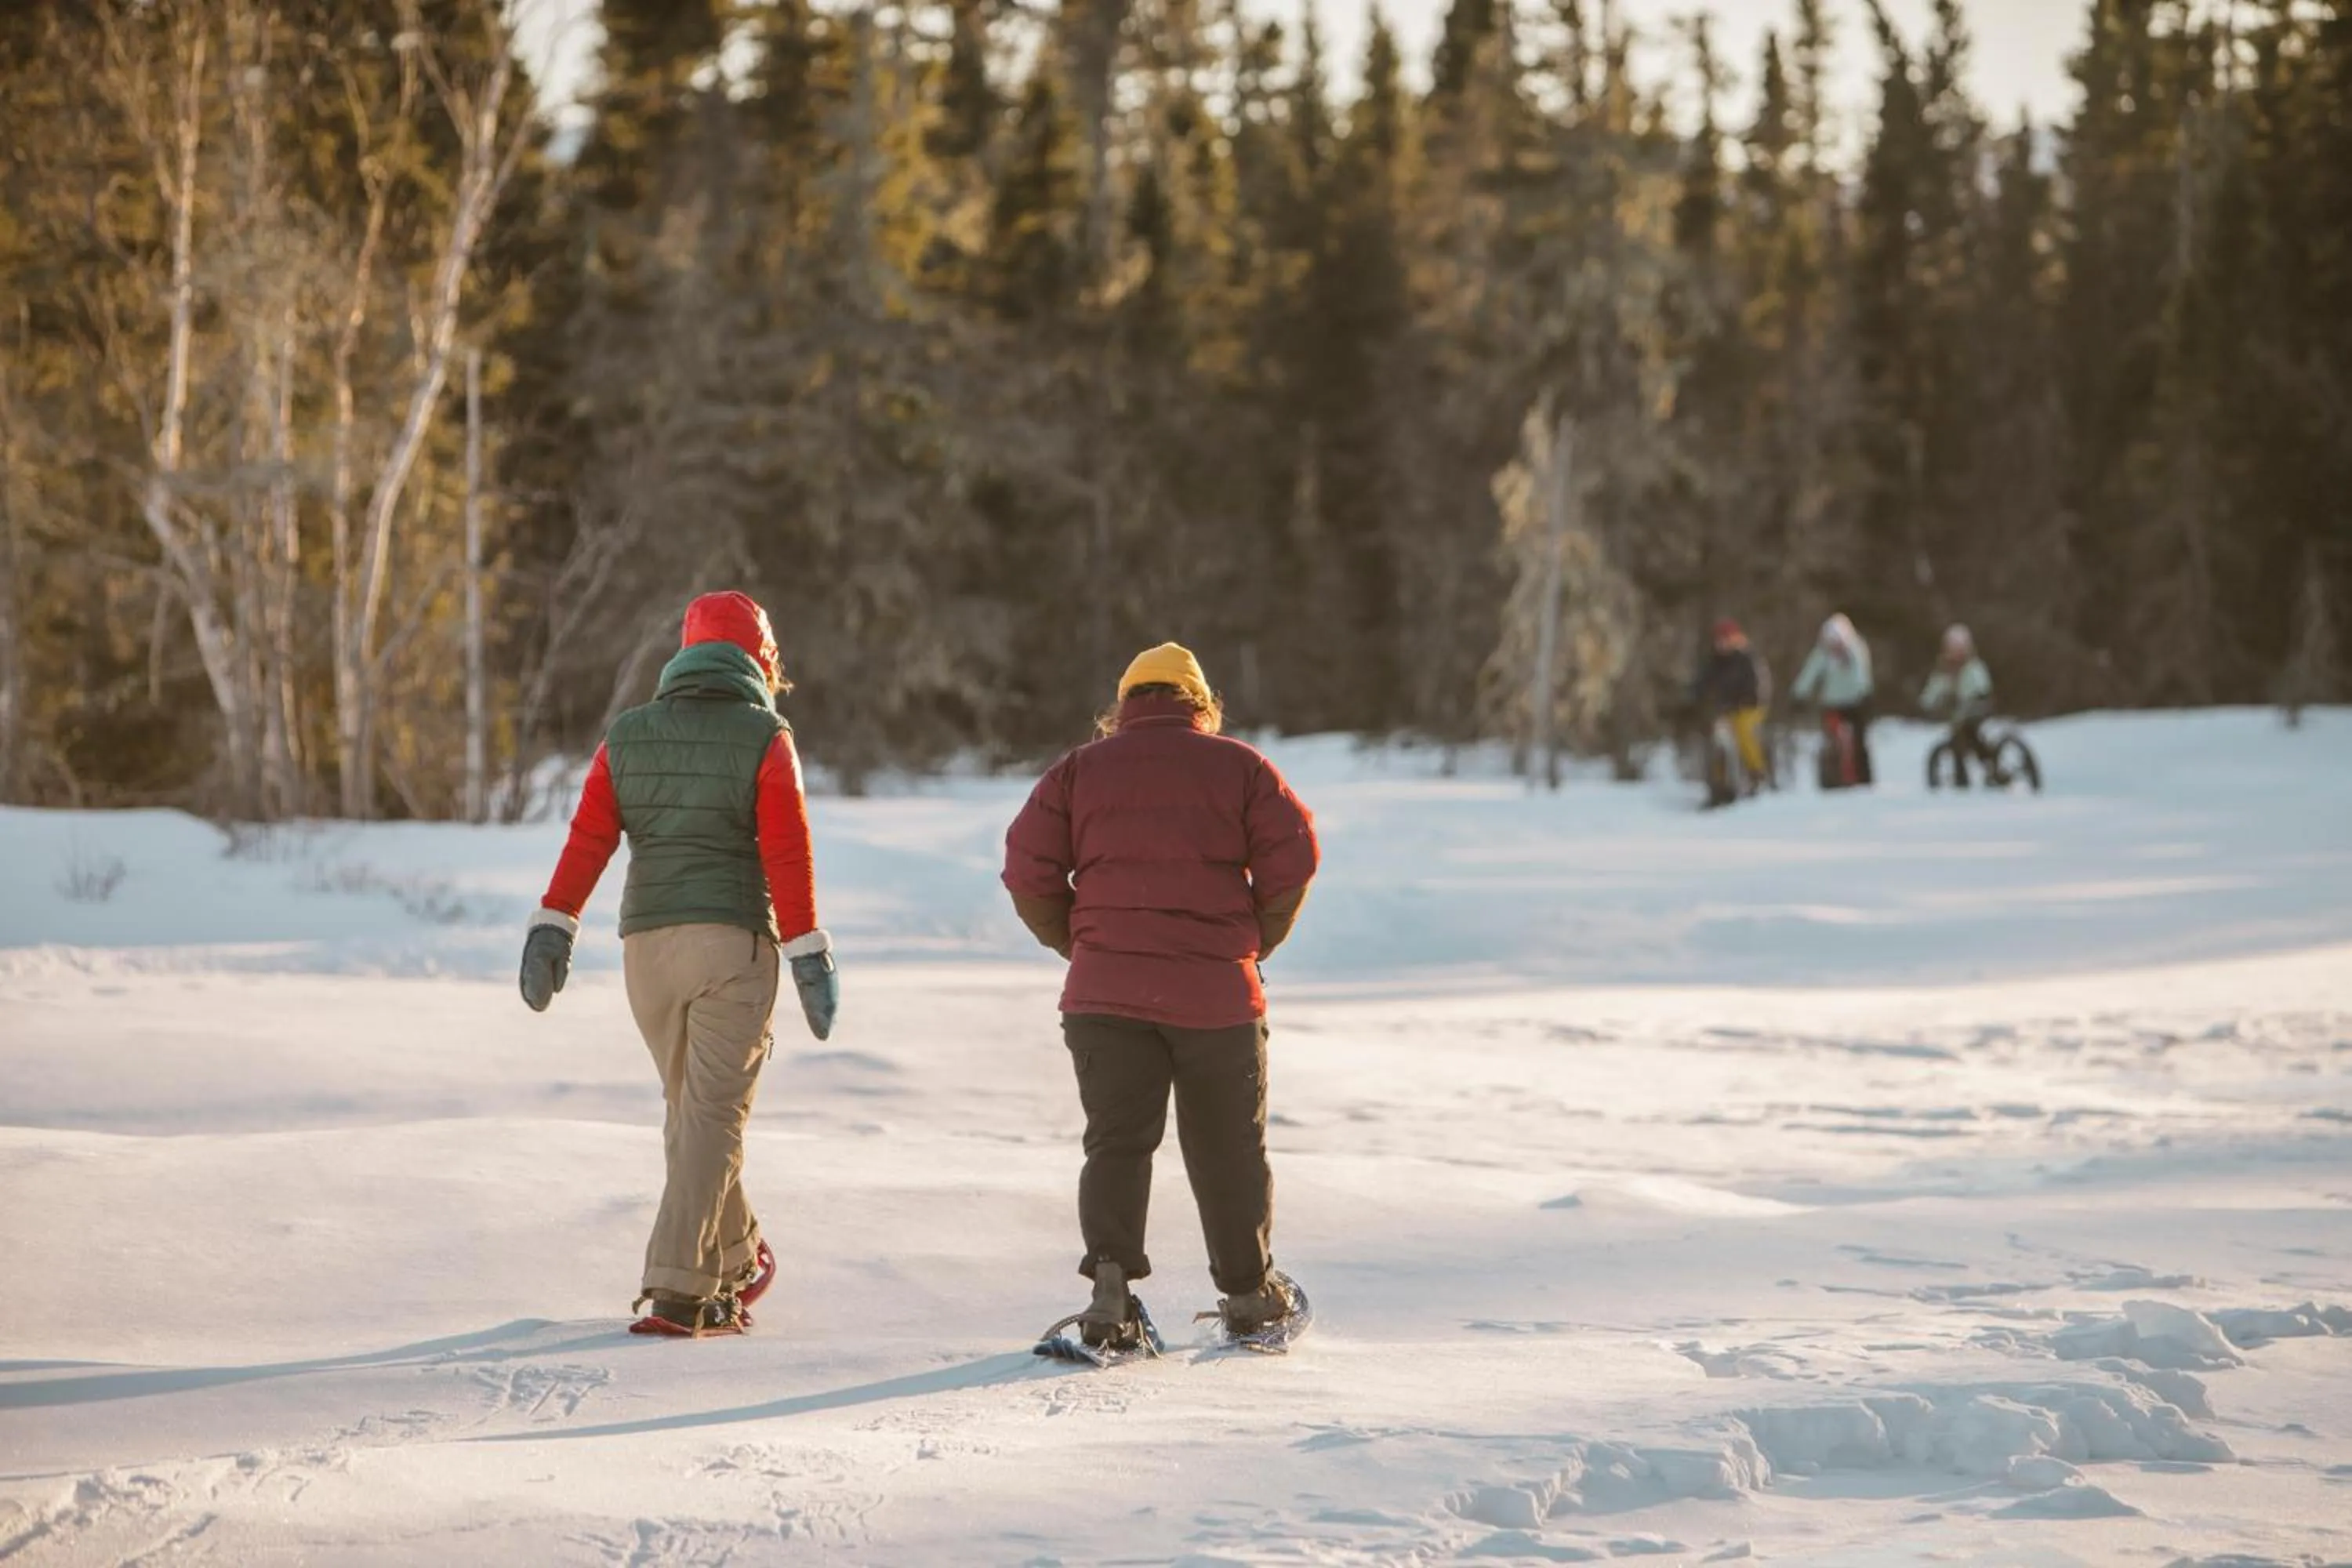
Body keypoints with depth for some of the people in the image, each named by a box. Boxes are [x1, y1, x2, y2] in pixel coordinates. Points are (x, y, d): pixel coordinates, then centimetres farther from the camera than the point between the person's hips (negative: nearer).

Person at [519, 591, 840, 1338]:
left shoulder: (627, 735, 9)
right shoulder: (764, 736, -3)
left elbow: (587, 840, 2)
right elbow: (787, 853, -9)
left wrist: (554, 928, 1)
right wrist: (807, 952, -9)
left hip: (647, 941, 4)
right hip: (733, 941, -4)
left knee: (693, 1108, 18)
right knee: (712, 1116, -3)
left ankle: (736, 1262, 30)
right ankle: (679, 1289, -11)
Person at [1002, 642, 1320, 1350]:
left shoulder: (1078, 769, 9)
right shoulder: (1239, 766, 7)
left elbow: (1028, 872, 4)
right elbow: (1293, 858, -1)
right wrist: (1255, 945, 11)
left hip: (1105, 993, 1)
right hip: (1218, 992, 0)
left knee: (1116, 1142, 5)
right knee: (1229, 1148, 11)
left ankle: (1111, 1285, -11)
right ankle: (1249, 1293, 21)